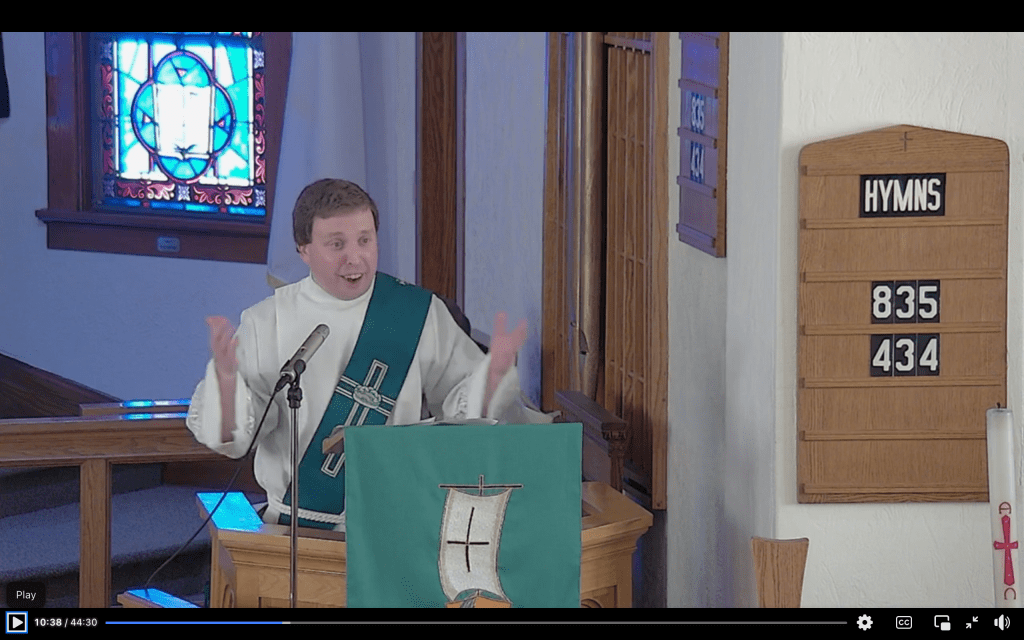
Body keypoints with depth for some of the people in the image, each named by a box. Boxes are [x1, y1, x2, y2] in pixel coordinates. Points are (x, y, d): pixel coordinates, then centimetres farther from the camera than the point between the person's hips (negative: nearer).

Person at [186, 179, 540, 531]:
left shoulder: (420, 314, 6)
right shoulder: (266, 323, 6)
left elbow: (463, 411, 7)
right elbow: (235, 436, 0)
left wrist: (494, 372, -12)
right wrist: (225, 375, -19)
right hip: (295, 526, 0)